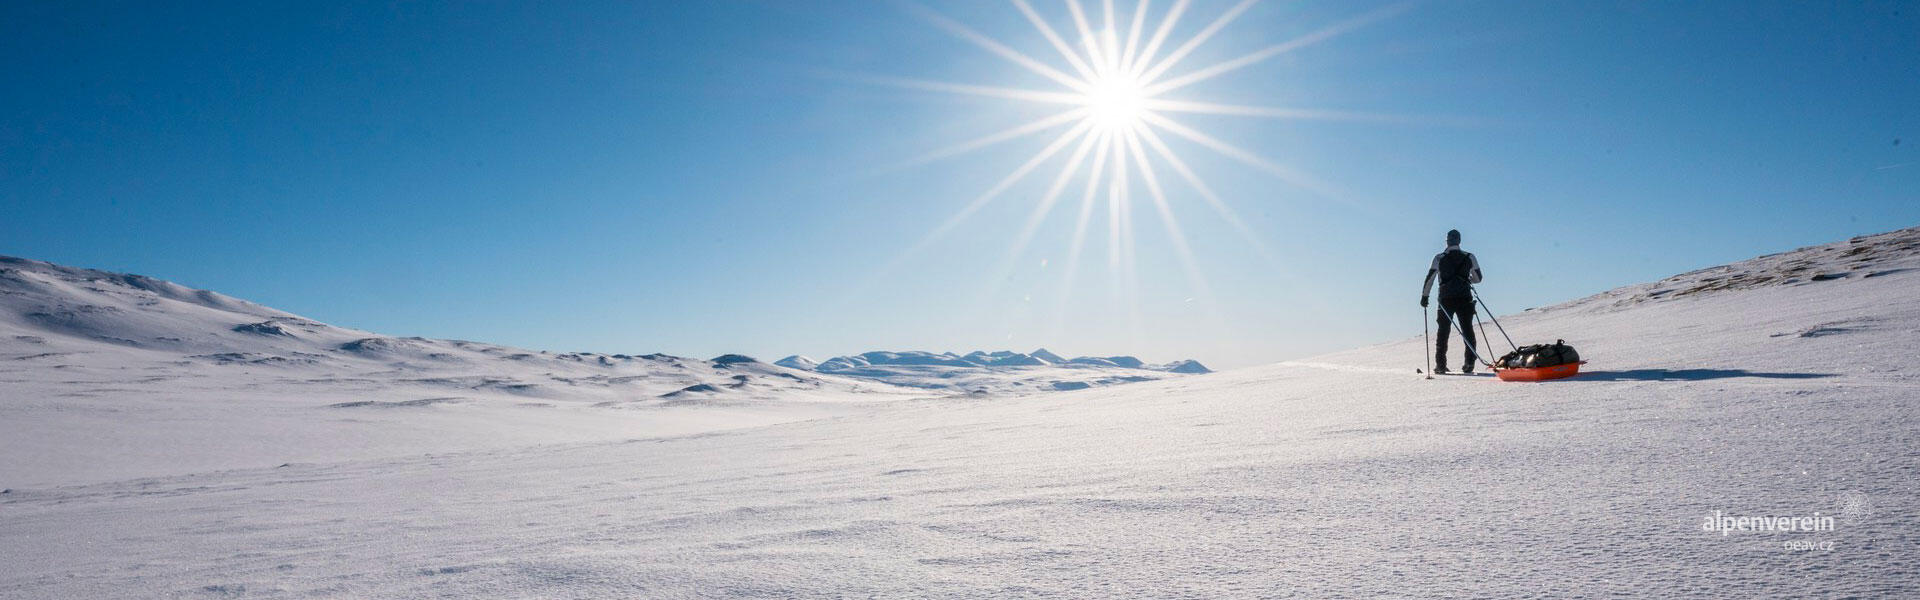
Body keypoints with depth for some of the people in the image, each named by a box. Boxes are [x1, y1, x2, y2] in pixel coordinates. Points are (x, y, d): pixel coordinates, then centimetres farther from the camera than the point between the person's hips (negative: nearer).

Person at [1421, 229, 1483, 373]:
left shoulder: (1439, 258, -1)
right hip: (1465, 299, 1)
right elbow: (1478, 278, 9)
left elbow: (1430, 278, -4)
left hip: (1446, 298, -1)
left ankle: (1440, 364, 3)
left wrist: (1424, 296, 2)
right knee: (1467, 330, 8)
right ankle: (1469, 363, 1)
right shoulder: (1469, 257, 4)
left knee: (1443, 331, 7)